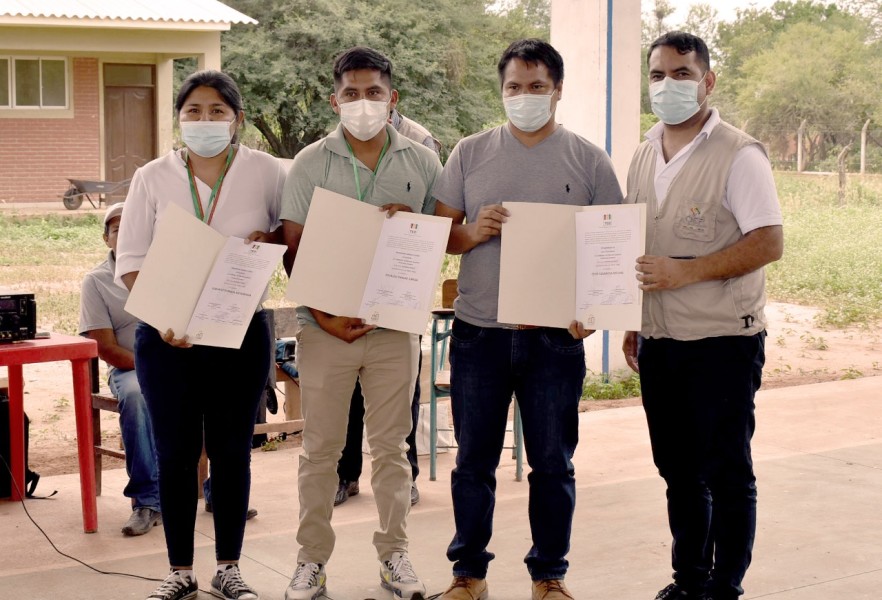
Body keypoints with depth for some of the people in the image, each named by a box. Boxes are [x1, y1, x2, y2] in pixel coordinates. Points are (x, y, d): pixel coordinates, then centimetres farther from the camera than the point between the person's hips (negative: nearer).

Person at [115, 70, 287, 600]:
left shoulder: (266, 173, 0)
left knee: (233, 450, 8)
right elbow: (130, 259, 1)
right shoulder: (153, 177, 2)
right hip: (166, 337, 1)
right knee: (175, 452, 4)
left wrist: (269, 239, -13)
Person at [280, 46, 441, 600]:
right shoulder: (311, 163, 0)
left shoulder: (422, 163, 4)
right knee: (320, 448, 6)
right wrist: (323, 317, -12)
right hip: (326, 326, -1)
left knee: (391, 446, 10)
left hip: (396, 326, 1)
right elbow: (295, 251, -1)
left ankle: (395, 554, 22)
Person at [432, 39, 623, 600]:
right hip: (478, 332, 1)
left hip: (555, 337, -1)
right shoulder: (471, 153, 6)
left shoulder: (589, 160, 4)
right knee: (474, 459, 9)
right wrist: (474, 232, -14)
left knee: (553, 463, 7)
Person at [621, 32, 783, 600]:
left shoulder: (738, 155, -10)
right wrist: (633, 323, 14)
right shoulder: (646, 155, 11)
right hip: (659, 341, 7)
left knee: (726, 473, 3)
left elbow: (769, 242, -18)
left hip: (721, 341, -6)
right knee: (678, 469, 15)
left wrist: (685, 272, -23)